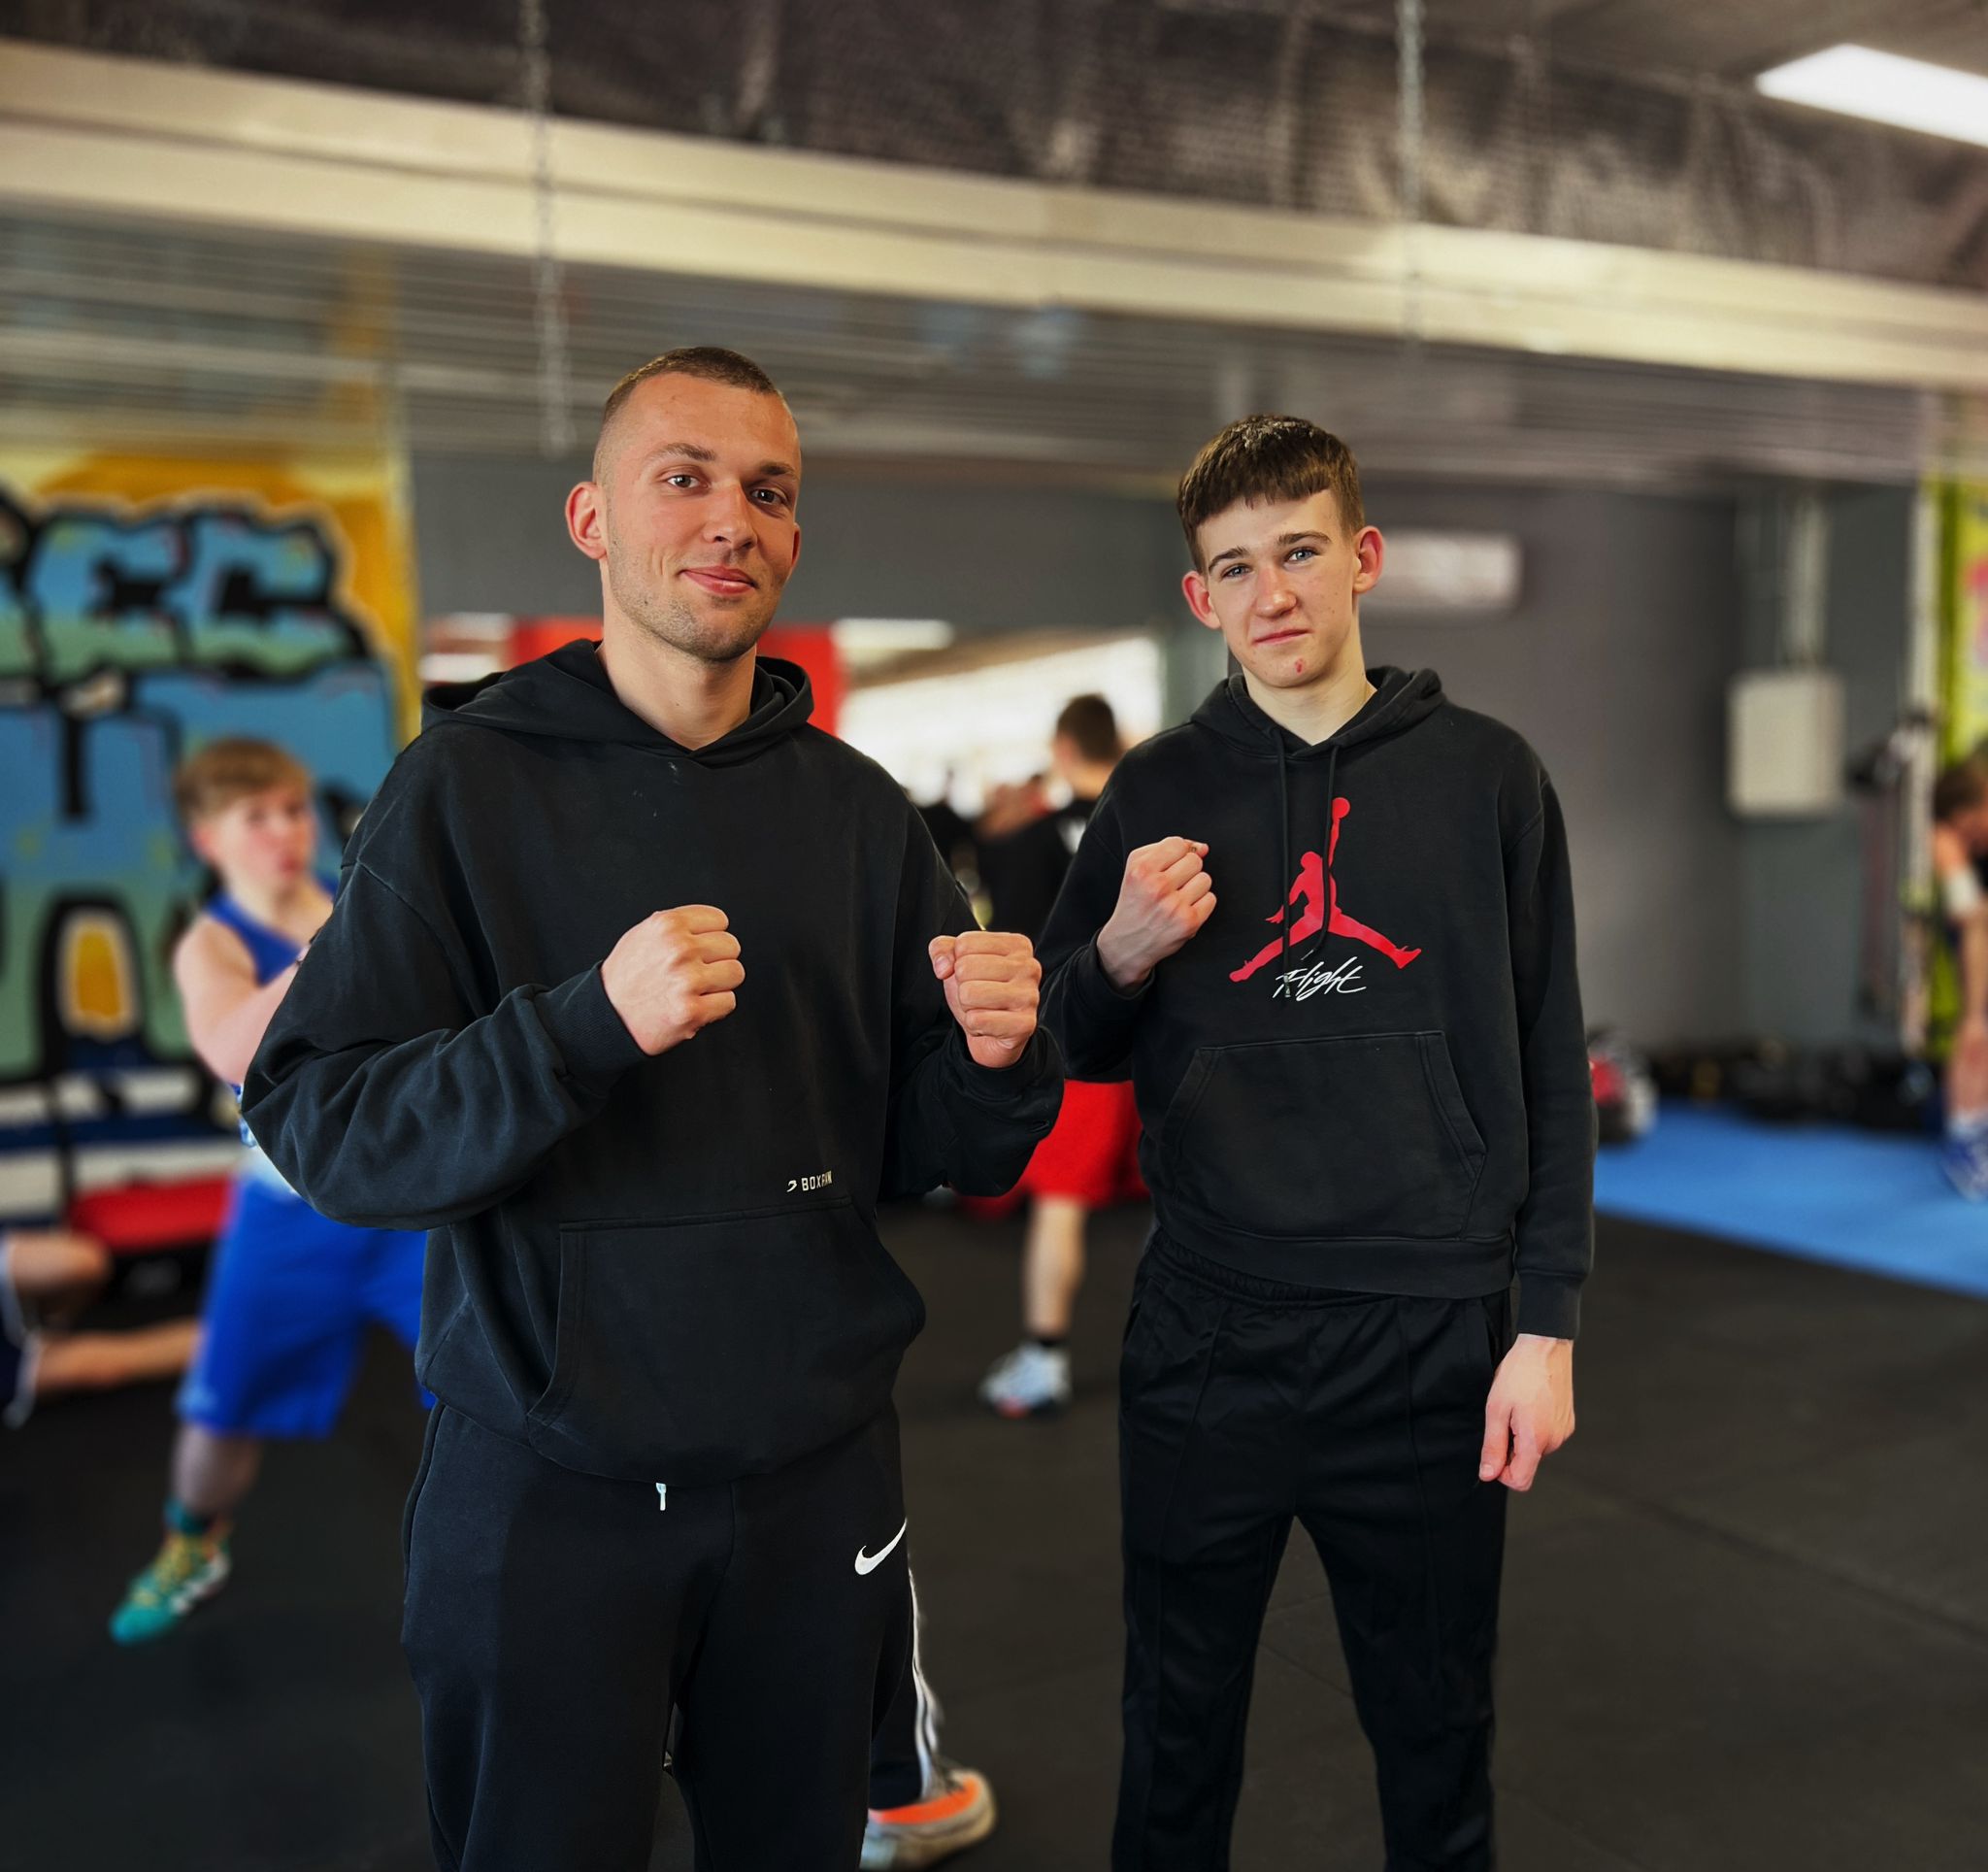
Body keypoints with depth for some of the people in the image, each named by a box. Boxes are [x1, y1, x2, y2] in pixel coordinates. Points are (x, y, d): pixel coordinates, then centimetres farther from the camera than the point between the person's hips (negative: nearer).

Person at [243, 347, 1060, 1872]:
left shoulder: (858, 809, 4)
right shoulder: (469, 784, -6)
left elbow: (944, 1158, 6)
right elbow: (320, 1129, -13)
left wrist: (999, 1057, -16)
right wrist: (591, 1024, -28)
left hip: (818, 1470, 3)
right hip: (545, 1481, -3)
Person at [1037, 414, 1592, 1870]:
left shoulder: (1485, 776, 1)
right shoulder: (1159, 792, 4)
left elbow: (1550, 1067, 2)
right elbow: (1073, 1052, 8)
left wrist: (1550, 1326, -2)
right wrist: (1119, 955, -13)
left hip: (1432, 1342, 0)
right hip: (1205, 1342, 1)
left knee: (1438, 1741, 14)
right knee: (1177, 1735, 14)